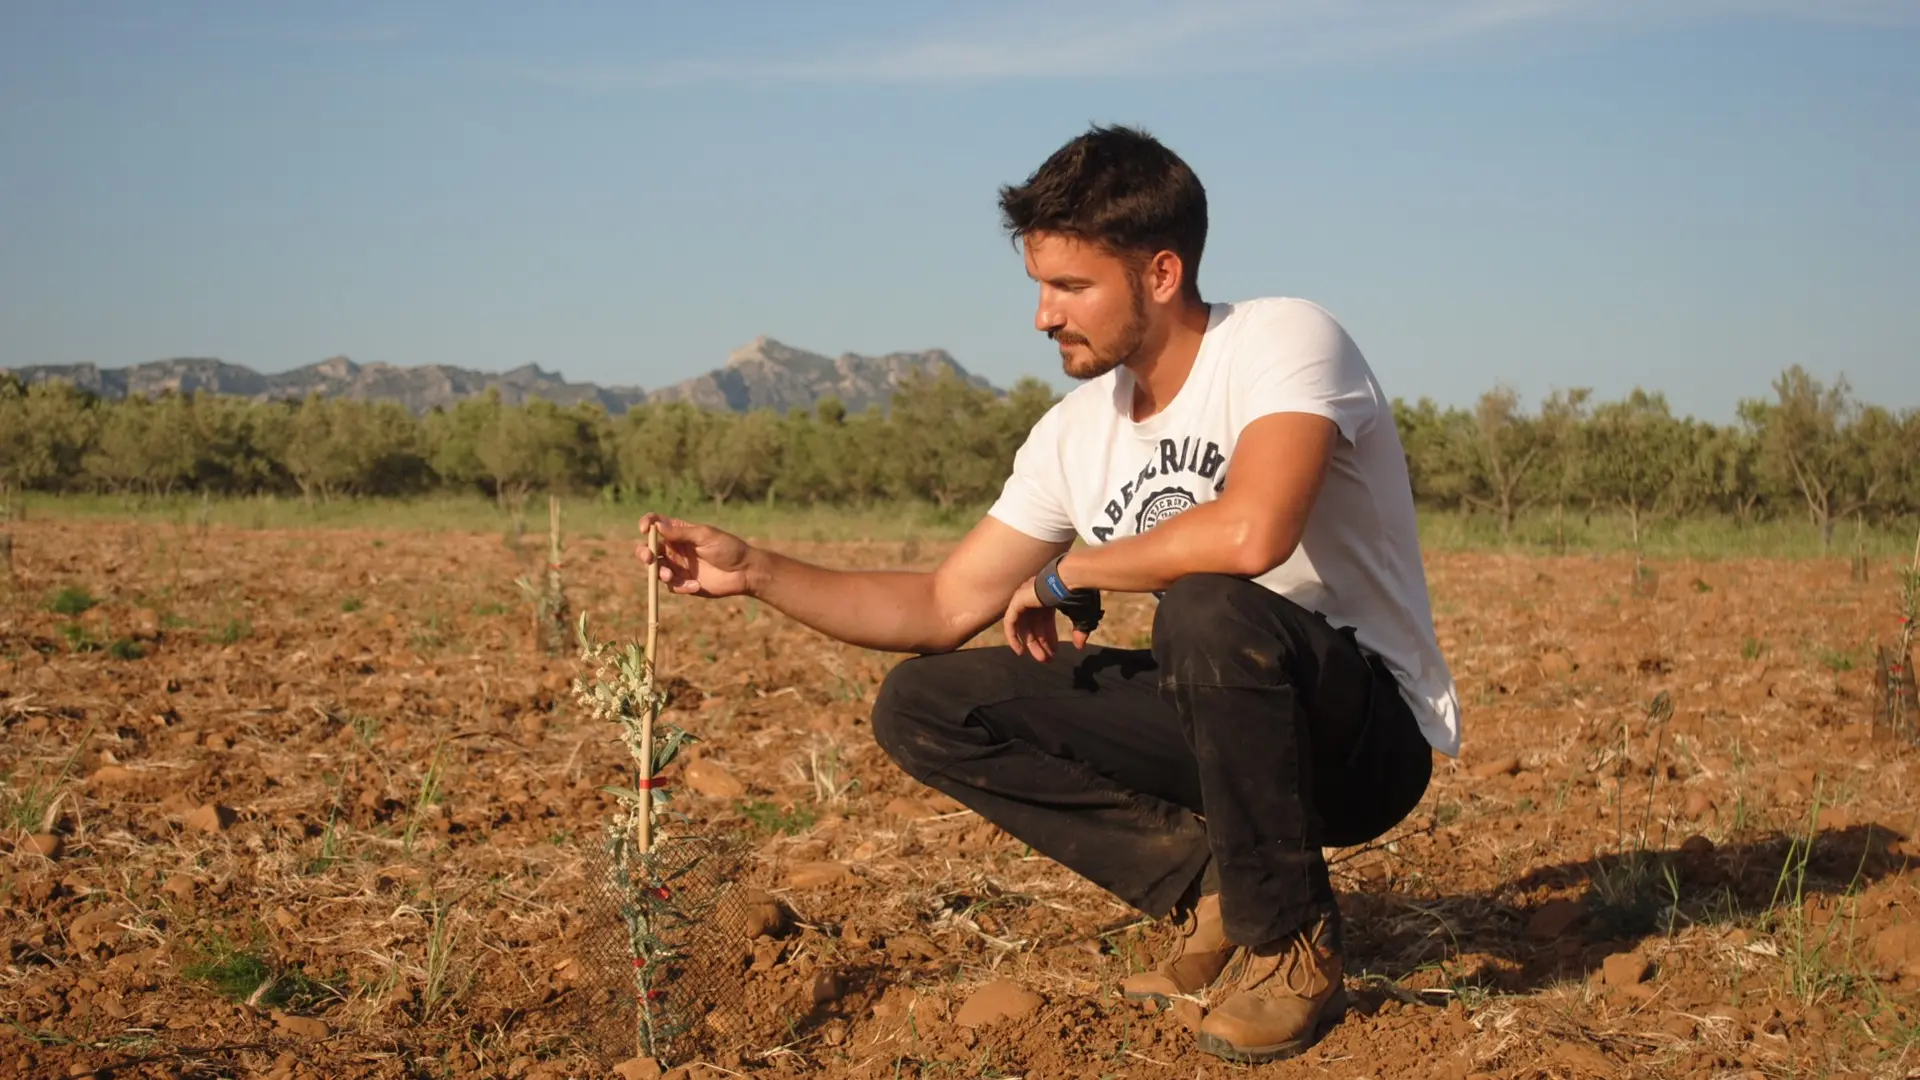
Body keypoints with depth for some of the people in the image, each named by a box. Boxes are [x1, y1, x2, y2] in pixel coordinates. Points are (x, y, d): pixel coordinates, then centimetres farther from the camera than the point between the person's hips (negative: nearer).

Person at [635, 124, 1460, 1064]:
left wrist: (1066, 575, -22)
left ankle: (1288, 941, -14)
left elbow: (1251, 532, -40)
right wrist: (754, 571, -7)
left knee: (1211, 612, -39)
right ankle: (1212, 895, -1)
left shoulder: (1283, 342, -20)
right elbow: (945, 609, 6)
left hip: (1374, 733, -6)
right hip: (1225, 723, 7)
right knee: (921, 707, -4)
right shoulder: (1075, 433, 1)